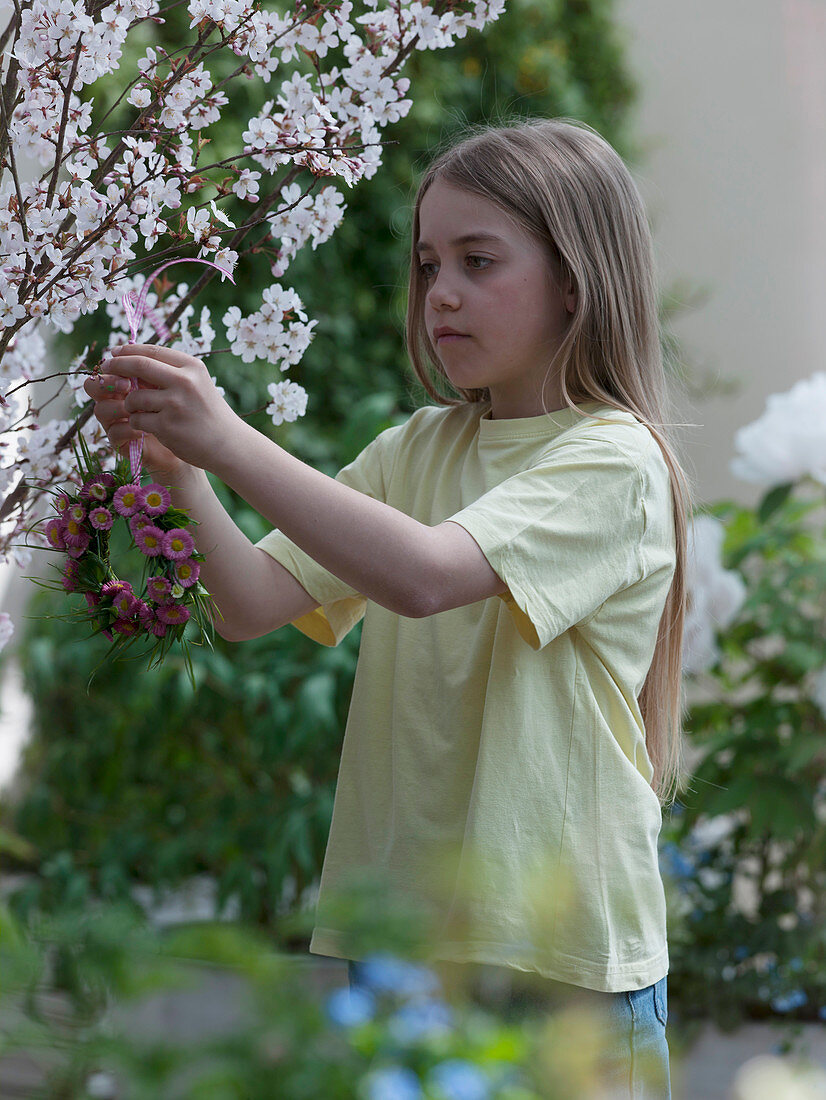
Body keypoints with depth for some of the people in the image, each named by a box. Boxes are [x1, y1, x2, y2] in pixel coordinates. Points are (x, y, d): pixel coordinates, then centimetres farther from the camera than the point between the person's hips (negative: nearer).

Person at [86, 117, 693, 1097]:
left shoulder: (614, 459, -10)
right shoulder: (415, 450, 12)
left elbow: (423, 575, -26)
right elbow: (252, 604, 3)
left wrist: (230, 441, -26)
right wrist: (180, 472, -13)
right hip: (390, 925, 6)